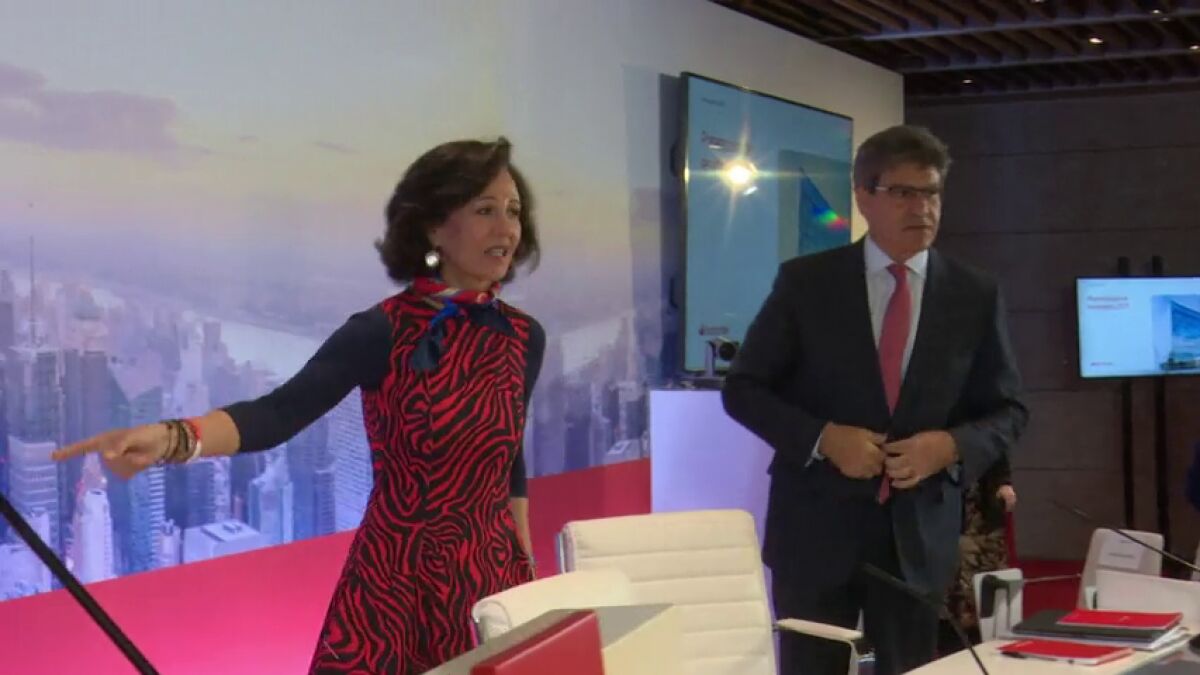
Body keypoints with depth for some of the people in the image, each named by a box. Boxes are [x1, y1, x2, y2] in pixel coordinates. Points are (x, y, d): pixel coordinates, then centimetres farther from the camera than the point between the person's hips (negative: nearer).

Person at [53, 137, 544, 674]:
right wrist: (170, 438, -41)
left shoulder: (524, 338, 2)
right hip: (397, 582, -4)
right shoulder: (382, 332, -13)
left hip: (493, 577, 4)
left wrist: (527, 569, 12)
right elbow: (277, 414, -24)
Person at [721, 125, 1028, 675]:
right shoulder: (805, 282, -3)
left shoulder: (975, 296, 2)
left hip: (920, 533, 2)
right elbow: (743, 388, 0)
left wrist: (951, 445, -13)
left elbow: (1008, 410, 8)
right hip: (816, 526, -1)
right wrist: (823, 438, -15)